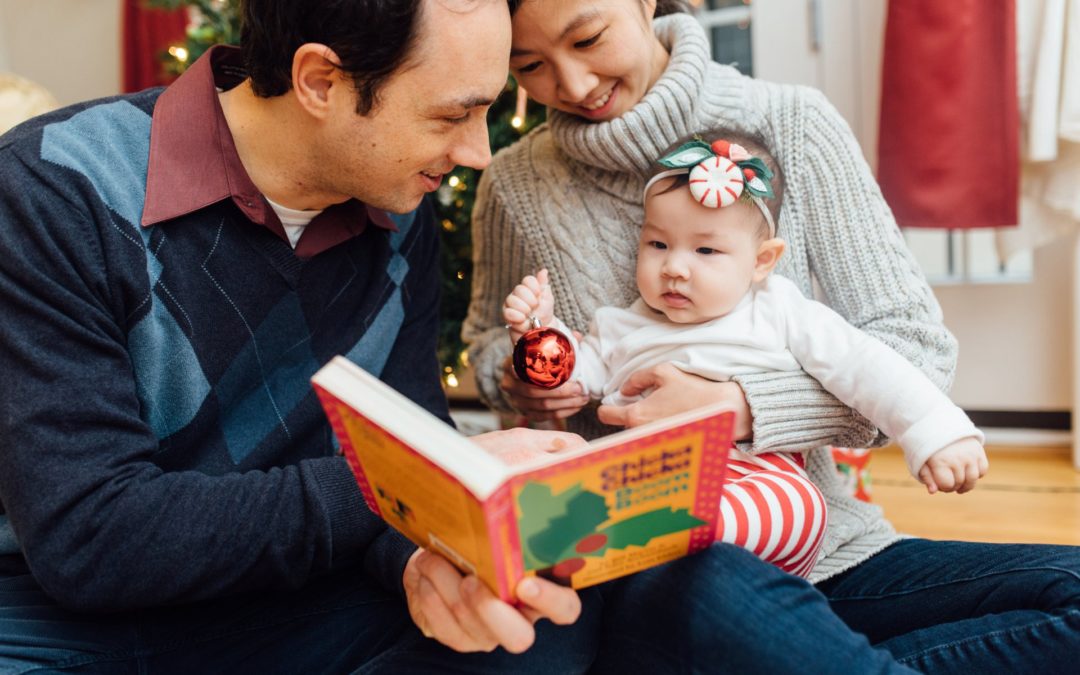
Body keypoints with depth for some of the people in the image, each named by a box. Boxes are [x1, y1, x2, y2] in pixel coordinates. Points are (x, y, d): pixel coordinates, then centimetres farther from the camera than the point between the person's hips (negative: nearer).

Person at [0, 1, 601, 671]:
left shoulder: (400, 220, 0)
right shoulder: (56, 189, -20)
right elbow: (84, 540, -25)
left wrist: (422, 553, -26)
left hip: (274, 606, 4)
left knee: (555, 619, -16)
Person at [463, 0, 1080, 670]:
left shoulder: (792, 125, -4)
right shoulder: (515, 185, 2)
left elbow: (919, 352, -6)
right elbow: (488, 334, 22)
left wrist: (739, 410, -21)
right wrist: (516, 378, -3)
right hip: (638, 565, -1)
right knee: (709, 590, -39)